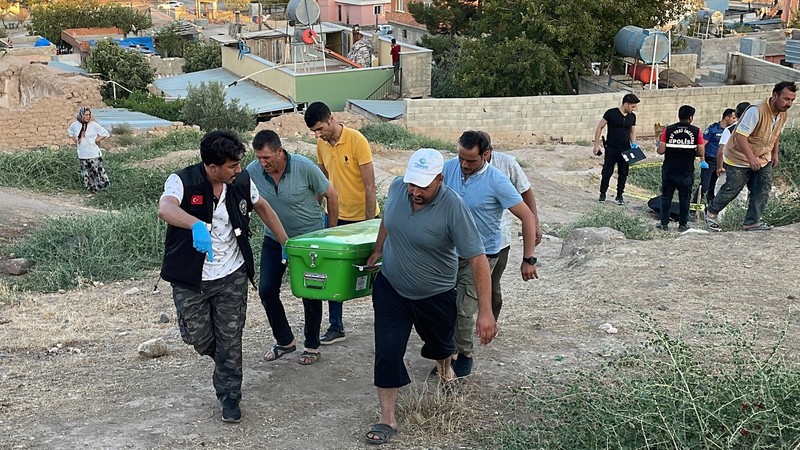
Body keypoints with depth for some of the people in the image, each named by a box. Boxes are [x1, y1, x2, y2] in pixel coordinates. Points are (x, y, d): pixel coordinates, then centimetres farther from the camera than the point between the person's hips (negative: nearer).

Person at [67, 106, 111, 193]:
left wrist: (96, 140, -7)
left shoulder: (94, 125, -11)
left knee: (98, 170, -6)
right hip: (82, 154, 4)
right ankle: (90, 188, 24)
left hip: (94, 154, -4)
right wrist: (76, 141, 10)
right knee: (86, 173, 12)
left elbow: (105, 133, -5)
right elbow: (70, 133, 22)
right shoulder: (75, 125, 1)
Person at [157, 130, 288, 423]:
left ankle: (229, 396, 25)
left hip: (232, 276, 2)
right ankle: (224, 360, 42)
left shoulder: (241, 182, -7)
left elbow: (261, 207, 13)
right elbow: (165, 209, -42)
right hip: (191, 279, -2)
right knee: (198, 337, 7)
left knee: (230, 339, 7)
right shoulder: (183, 182, -20)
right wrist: (196, 224, -62)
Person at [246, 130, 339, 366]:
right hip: (274, 239, 3)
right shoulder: (252, 172, -17)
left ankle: (312, 346, 23)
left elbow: (331, 195, -11)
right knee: (266, 289, -1)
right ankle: (285, 341, 19)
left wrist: (332, 230, -3)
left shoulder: (304, 167, -24)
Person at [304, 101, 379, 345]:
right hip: (337, 216, 5)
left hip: (362, 216, -5)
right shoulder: (321, 145, 1)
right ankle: (336, 326, 15)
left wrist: (369, 223, -17)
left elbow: (369, 185, -17)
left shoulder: (356, 140, -17)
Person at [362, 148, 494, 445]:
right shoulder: (397, 187, -16)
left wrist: (485, 311, -35)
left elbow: (478, 259, -31)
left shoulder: (453, 208, -30)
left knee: (438, 342, 24)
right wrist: (378, 251, 17)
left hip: (436, 295, -2)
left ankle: (444, 365, 59)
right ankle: (387, 419, 8)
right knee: (387, 352, -4)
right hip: (391, 288, 2)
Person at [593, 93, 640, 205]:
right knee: (607, 172, 0)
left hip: (625, 150, 4)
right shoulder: (611, 113, -10)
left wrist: (634, 144, 1)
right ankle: (602, 194, 16)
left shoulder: (632, 117, 5)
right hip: (611, 149, -4)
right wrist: (596, 144, -7)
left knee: (623, 174, 7)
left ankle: (619, 196, 18)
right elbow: (599, 127, -4)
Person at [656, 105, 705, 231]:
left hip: (669, 170, 1)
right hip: (687, 171, 0)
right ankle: (683, 224, 14)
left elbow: (661, 150, -8)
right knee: (684, 198, 10)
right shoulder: (696, 131, -5)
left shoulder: (668, 130, -5)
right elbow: (701, 153, -5)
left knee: (666, 197, 10)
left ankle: (664, 223, 11)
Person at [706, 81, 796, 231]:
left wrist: (775, 153, 15)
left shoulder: (783, 114, -2)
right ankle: (711, 212, 27)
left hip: (763, 160, 7)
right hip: (740, 159, -7)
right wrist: (751, 157, -39)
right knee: (732, 189, 4)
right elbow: (740, 135, -33)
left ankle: (752, 222, 8)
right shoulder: (756, 111, -29)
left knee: (763, 190, -1)